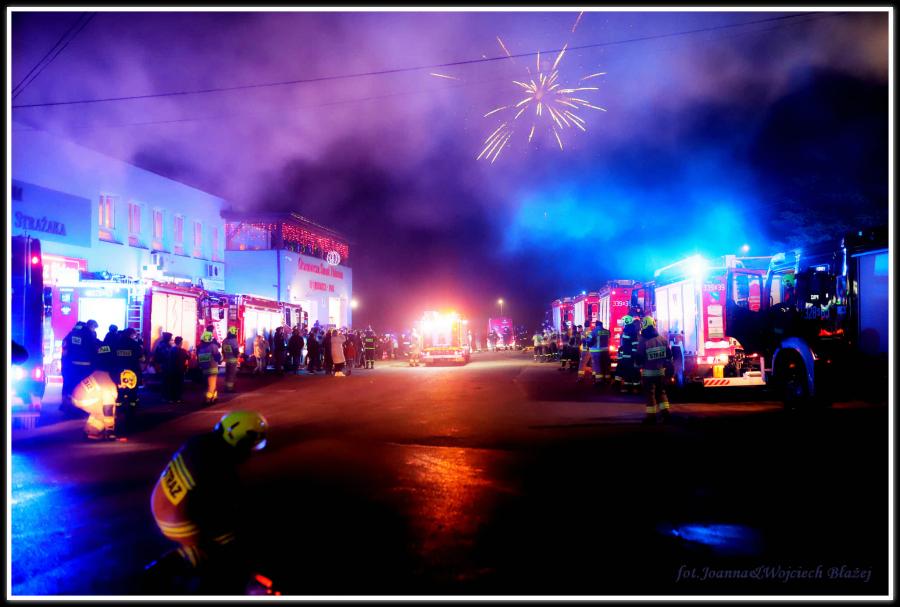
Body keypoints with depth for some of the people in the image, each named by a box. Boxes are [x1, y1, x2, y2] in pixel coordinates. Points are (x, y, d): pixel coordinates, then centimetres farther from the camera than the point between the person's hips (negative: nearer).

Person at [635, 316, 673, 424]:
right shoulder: (664, 340, -3)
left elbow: (638, 359, -11)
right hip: (661, 371, 4)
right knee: (661, 391, 18)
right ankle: (665, 412, 15)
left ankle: (651, 415, 7)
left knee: (650, 393, 4)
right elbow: (669, 355, 7)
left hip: (648, 372, -4)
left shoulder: (643, 342, -19)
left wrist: (638, 365, 9)